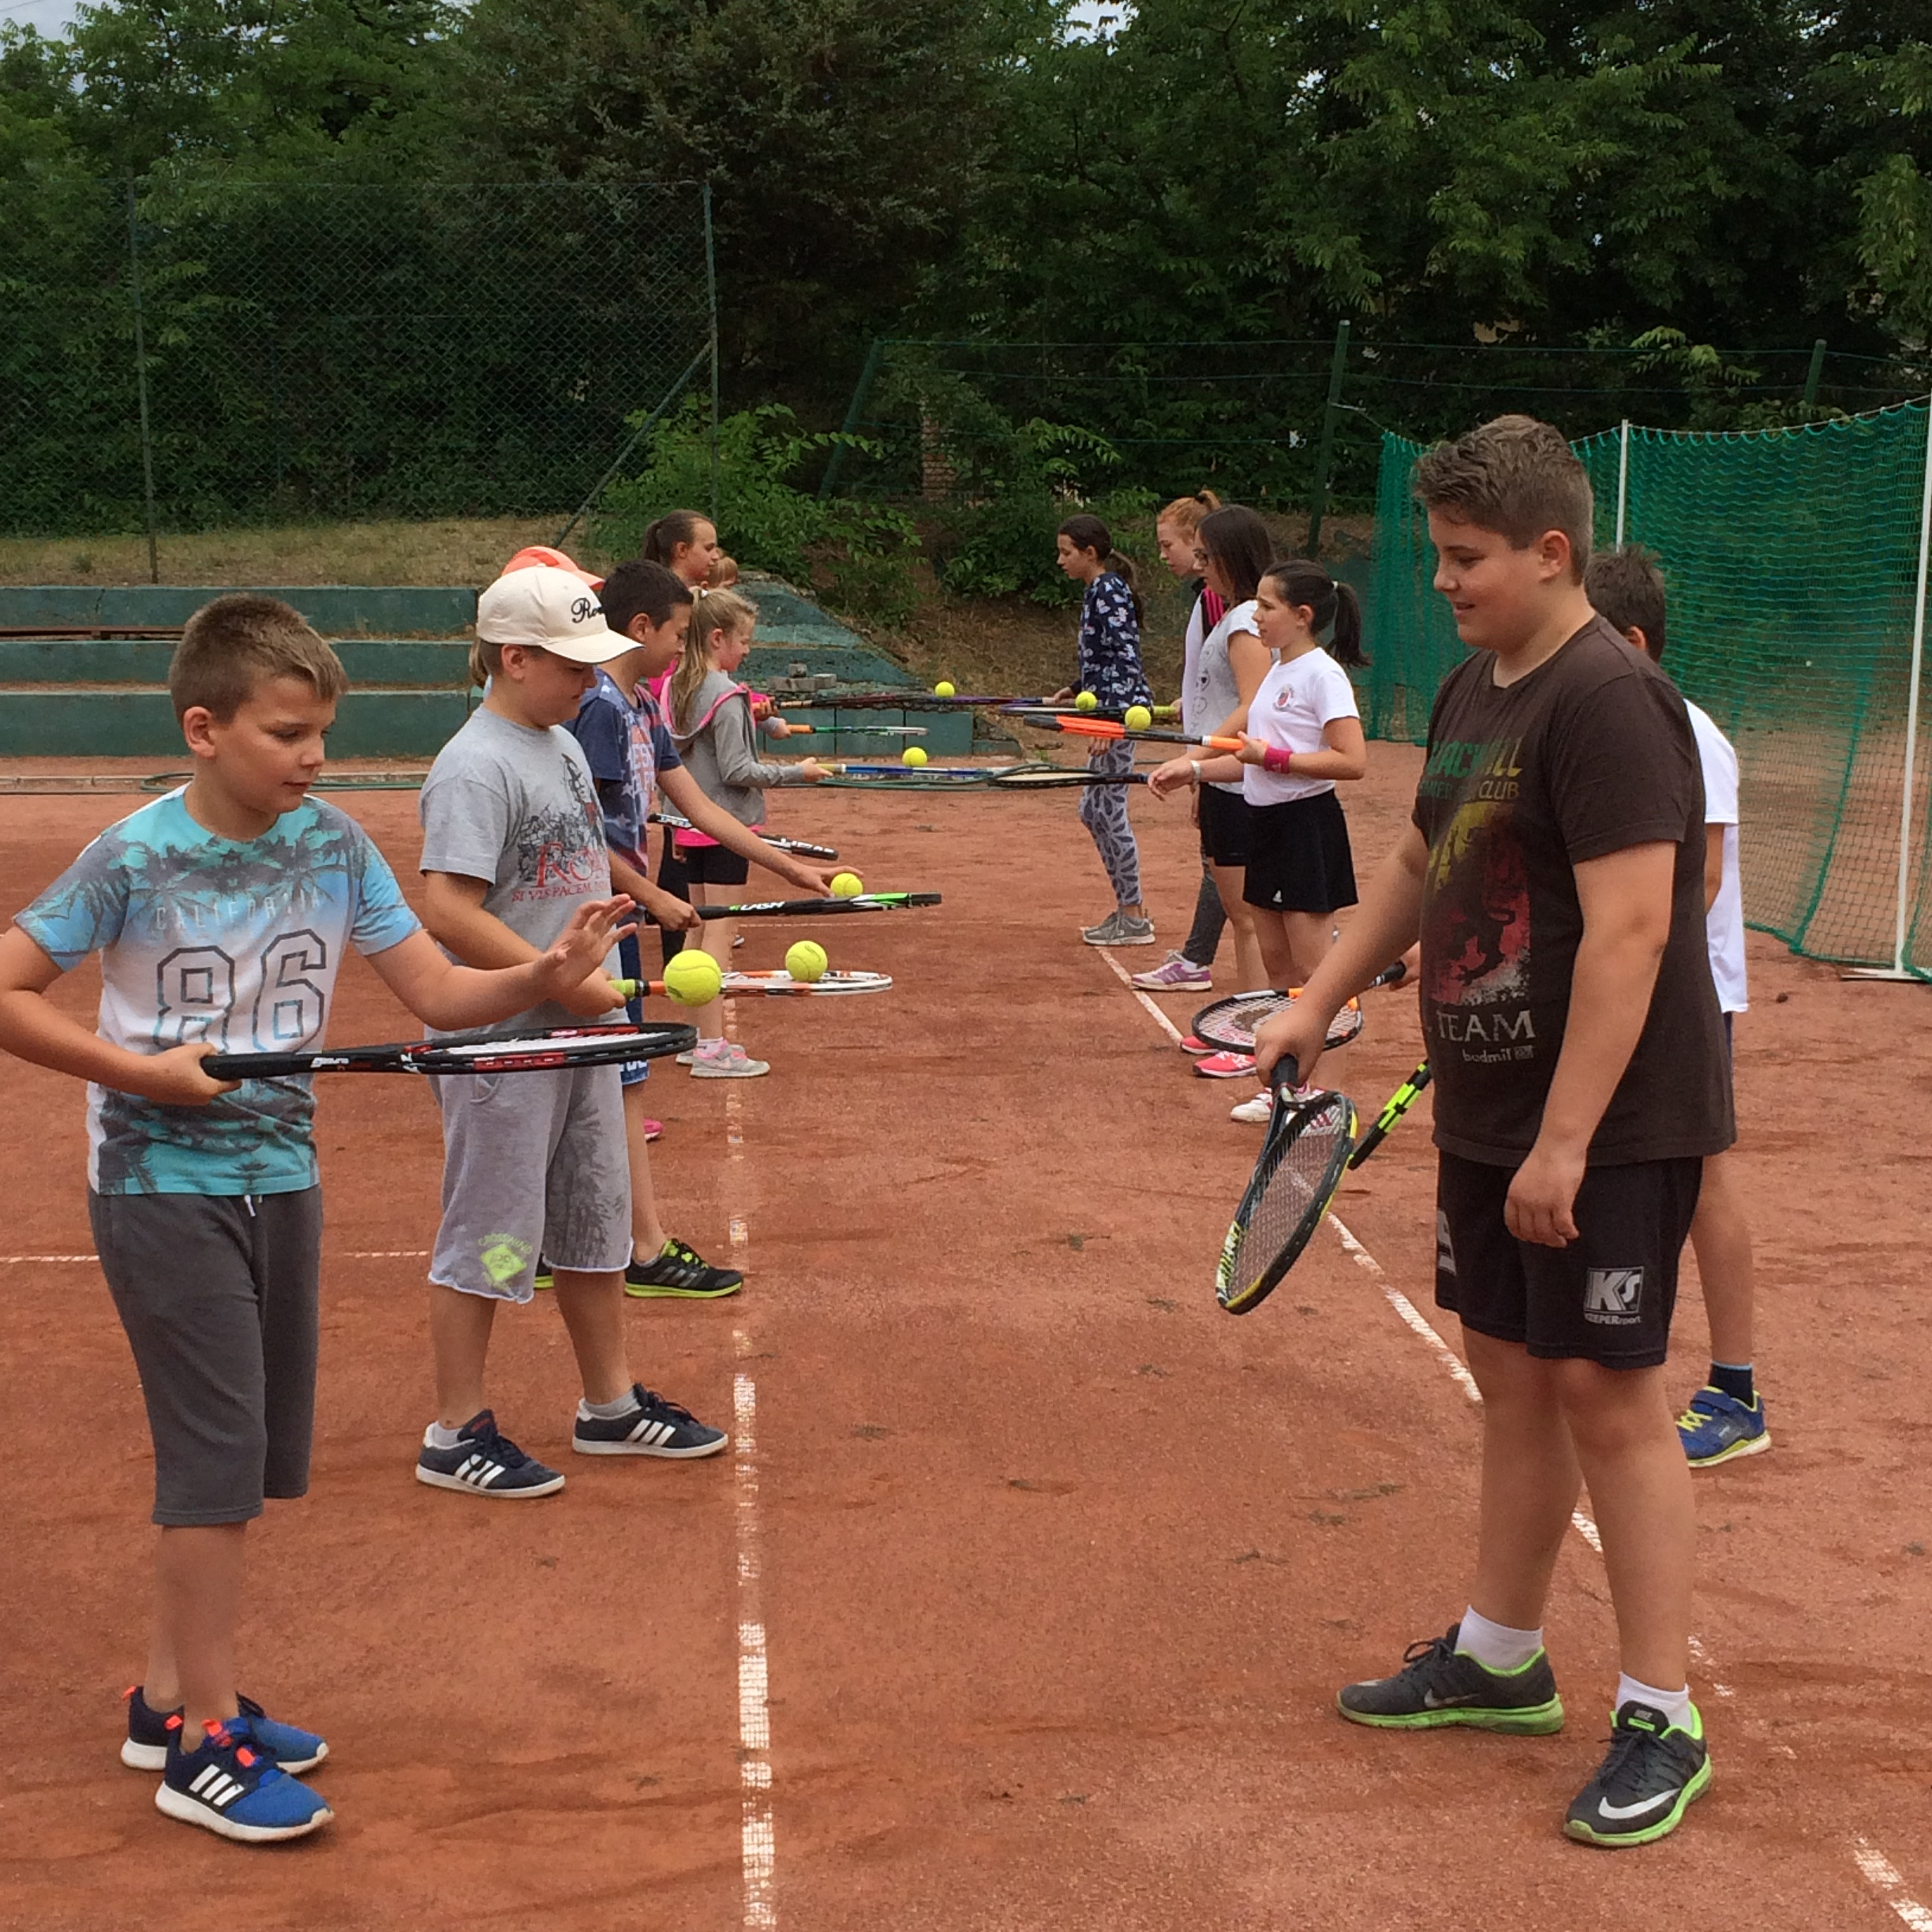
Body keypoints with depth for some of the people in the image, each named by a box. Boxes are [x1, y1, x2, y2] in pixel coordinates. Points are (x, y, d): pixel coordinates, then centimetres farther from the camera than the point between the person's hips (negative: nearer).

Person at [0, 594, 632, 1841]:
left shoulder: (335, 847, -2)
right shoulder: (133, 860, -14)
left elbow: (439, 994, -4)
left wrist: (547, 974, -22)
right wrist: (141, 1071, -18)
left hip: (280, 1175, 6)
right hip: (163, 1187, -6)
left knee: (251, 1456, 13)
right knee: (218, 1451, -6)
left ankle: (172, 1699, 30)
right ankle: (206, 1746, 5)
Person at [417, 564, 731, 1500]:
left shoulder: (563, 743, 10)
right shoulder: (477, 767, -19)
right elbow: (448, 910, -26)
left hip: (580, 1028, 9)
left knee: (595, 1222, 18)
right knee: (488, 1237, 1)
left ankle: (609, 1404, 31)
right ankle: (455, 1433, 13)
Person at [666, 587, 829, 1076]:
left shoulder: (679, 686, 8)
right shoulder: (726, 696, -17)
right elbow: (737, 770, -19)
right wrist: (797, 772, -11)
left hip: (692, 825, 8)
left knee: (699, 927, 14)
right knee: (719, 932, -6)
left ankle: (697, 1035, 20)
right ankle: (712, 1048, -4)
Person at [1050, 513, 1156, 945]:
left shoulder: (1108, 591, -15)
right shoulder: (1097, 591, 15)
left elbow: (1126, 659, -21)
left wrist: (1112, 718, -25)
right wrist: (1077, 689, 30)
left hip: (1121, 708, -11)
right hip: (1109, 709, 11)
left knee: (1109, 810, -6)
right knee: (1093, 809, 14)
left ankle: (1134, 918, 1)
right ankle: (1127, 908, 20)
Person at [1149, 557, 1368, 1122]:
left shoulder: (1323, 675, -13)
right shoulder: (1277, 672, 14)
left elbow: (1352, 761, -22)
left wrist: (1273, 757, -22)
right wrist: (1194, 769, 9)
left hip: (1308, 827, -9)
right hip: (1266, 822, 9)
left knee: (1311, 972, -5)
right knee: (1277, 966, 12)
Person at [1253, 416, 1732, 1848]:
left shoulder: (1608, 699, -19)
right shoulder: (1474, 690, 10)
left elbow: (1630, 929, -25)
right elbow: (1423, 866, 23)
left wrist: (1566, 1141, -25)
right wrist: (1319, 1003, 18)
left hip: (1608, 1127, -9)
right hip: (1487, 1115, 9)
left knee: (1606, 1395, -4)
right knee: (1511, 1376, 17)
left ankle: (1663, 1720, 9)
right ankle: (1501, 1658, 32)